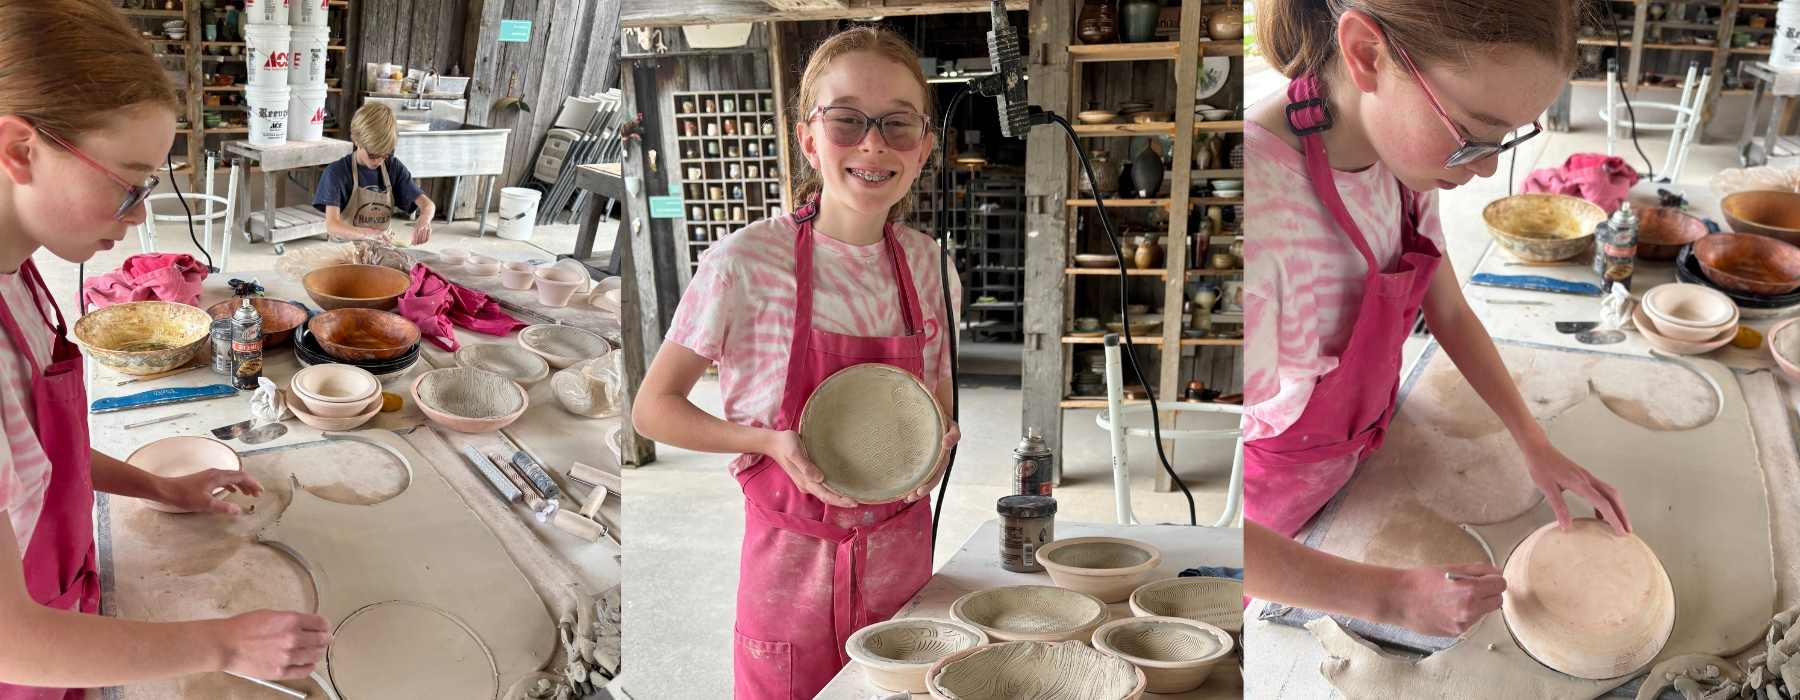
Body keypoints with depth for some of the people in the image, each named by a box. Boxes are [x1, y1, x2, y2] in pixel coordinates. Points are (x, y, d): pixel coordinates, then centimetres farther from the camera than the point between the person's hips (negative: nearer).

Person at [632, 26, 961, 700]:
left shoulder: (927, 265, -1)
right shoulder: (746, 262, -15)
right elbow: (654, 408, -8)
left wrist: (935, 447, -8)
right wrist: (771, 441, -21)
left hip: (902, 558, 4)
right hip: (793, 562, -4)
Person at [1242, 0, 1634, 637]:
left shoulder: (1403, 154, -15)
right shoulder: (1257, 209, -42)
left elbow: (1449, 314, 4)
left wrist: (1535, 445, -4)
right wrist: (1391, 597, -32)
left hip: (1354, 464, 6)